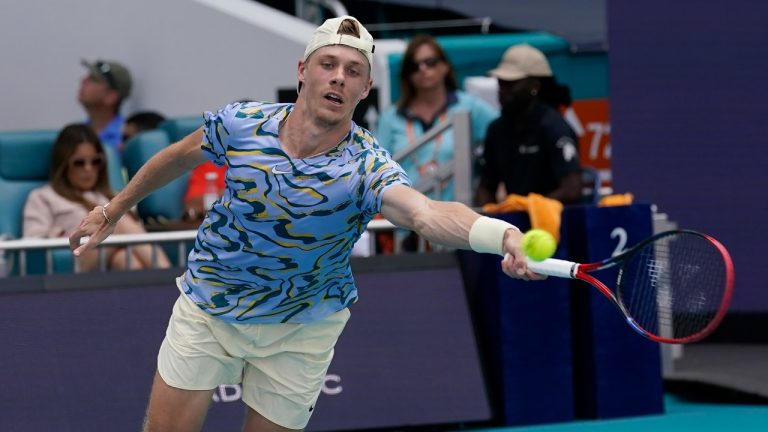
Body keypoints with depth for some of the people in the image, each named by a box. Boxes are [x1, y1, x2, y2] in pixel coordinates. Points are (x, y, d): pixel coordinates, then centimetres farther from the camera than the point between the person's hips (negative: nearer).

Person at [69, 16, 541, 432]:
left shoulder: (366, 167, -27)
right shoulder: (242, 124, -18)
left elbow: (427, 213, -49)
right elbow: (180, 156, 5)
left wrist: (500, 234, -69)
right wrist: (115, 209, 16)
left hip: (300, 329, -2)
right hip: (207, 310, 2)